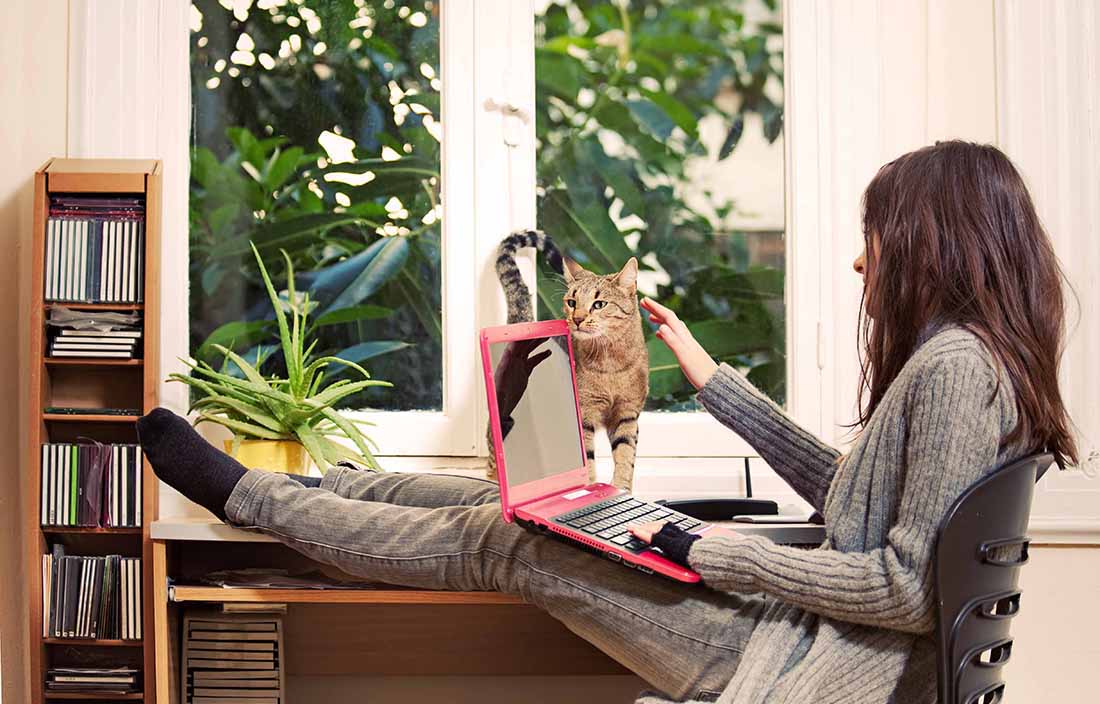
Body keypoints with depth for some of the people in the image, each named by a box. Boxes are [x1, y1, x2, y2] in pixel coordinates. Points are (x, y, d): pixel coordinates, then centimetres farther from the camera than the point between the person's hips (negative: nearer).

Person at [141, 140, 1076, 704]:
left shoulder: (955, 365, -19)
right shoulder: (963, 359, 12)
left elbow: (910, 585, -25)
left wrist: (718, 556, -17)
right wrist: (710, 377, 19)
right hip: (806, 627, 9)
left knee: (502, 540, -3)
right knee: (506, 509, 10)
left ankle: (247, 494, 13)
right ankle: (300, 487, 28)